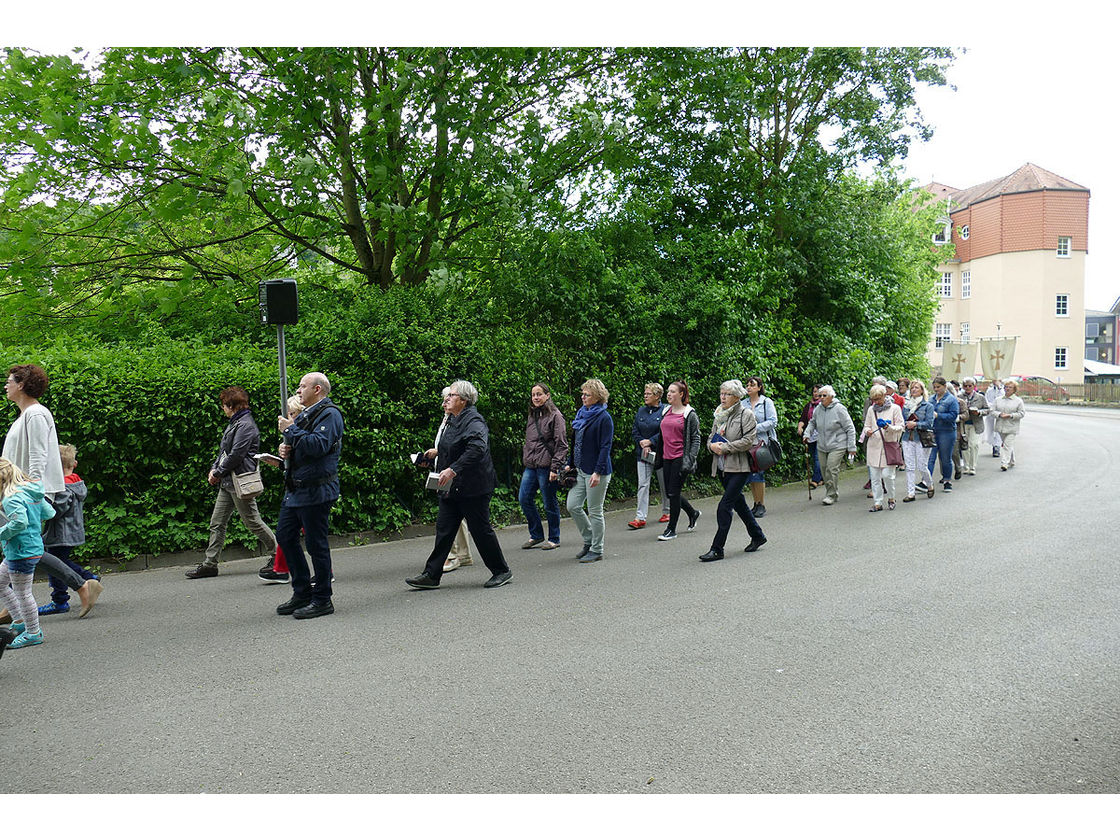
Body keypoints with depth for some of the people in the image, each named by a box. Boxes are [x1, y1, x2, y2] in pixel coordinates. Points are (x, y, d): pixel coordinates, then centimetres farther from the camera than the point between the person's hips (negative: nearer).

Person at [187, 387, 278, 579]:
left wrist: (218, 473, -11)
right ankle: (210, 564, 11)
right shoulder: (234, 423, 18)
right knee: (217, 523, 8)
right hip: (227, 483, 10)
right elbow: (224, 450, 22)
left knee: (253, 522, -2)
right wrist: (214, 469, 6)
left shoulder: (246, 425, -14)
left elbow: (236, 455, -20)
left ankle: (278, 554, 11)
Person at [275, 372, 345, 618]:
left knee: (316, 543, -3)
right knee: (284, 535, 11)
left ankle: (322, 600, 8)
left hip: (316, 491, -10)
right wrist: (285, 450, 5)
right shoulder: (304, 414, 19)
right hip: (295, 488, 10)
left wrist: (291, 430, -17)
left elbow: (318, 445, -26)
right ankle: (302, 592, 23)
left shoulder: (329, 414, -11)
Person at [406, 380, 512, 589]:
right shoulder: (453, 420, 15)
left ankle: (501, 571, 17)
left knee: (481, 530, 1)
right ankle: (431, 575, 10)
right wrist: (438, 452, 14)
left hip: (472, 488, -9)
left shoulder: (473, 421, -15)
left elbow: (477, 448, -31)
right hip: (452, 488, 9)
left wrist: (453, 470, -34)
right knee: (444, 529, 7)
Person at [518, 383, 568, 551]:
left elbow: (561, 444, -11)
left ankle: (554, 539, 14)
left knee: (550, 503, 1)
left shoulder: (555, 415, -6)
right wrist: (525, 460, 14)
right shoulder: (532, 416, 16)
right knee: (524, 498, 5)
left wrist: (555, 468, -17)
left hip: (546, 466, -7)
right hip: (530, 466, 7)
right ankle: (536, 535, 19)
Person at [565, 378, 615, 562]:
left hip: (596, 471, -8)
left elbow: (605, 447, -16)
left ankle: (596, 550, 13)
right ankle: (589, 540, 26)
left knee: (594, 510, 1)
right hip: (580, 470, 8)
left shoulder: (604, 418, -13)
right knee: (573, 506, 8)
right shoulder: (582, 414, 11)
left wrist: (598, 472, -21)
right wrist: (570, 463, 15)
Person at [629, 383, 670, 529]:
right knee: (642, 484, -4)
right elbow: (635, 432, 9)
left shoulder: (665, 410, -7)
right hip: (643, 454, 4)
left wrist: (650, 441, -16)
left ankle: (666, 512, 28)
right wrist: (643, 444, -7)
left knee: (664, 484, 10)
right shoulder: (641, 411, 9)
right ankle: (640, 518, -7)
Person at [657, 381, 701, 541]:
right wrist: (659, 456, 17)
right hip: (667, 458, 7)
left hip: (680, 458, -7)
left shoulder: (690, 414, -6)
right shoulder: (666, 412, 13)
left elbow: (696, 439, -6)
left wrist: (690, 459, -15)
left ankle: (671, 529, 4)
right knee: (670, 492, 10)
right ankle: (693, 513, 34)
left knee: (674, 492, -5)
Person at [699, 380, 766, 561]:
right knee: (738, 502, 16)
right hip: (723, 467, 7)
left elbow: (748, 441, -16)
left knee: (724, 506, -12)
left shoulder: (746, 415, -8)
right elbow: (711, 437, 18)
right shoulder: (719, 415, 13)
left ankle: (717, 549, -8)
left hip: (739, 467, -7)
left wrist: (725, 447, -16)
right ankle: (757, 536, 35)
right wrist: (713, 445, -5)